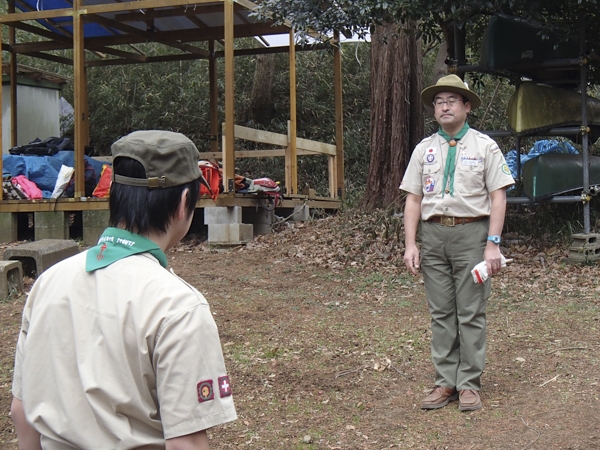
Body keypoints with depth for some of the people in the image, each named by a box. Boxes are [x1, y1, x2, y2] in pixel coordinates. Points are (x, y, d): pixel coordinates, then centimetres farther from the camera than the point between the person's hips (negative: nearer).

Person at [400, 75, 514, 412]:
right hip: (434, 234, 3)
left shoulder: (485, 146, 3)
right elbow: (413, 198, 10)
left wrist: (493, 244, -11)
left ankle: (470, 384, 7)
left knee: (471, 313, -1)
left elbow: (498, 197, -2)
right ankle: (446, 383, 13)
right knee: (441, 313, 6)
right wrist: (410, 244, 1)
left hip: (472, 233, -3)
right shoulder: (424, 149, 12)